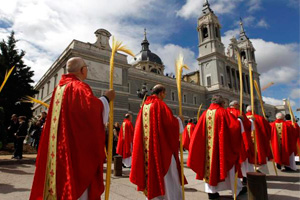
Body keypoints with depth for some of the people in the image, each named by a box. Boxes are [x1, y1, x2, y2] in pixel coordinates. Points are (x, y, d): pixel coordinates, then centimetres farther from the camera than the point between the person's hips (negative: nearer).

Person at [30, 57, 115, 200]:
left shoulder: (60, 87, 14)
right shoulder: (79, 87, -13)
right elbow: (93, 109, -27)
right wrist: (106, 98, -11)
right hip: (77, 145, -9)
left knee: (62, 174, 18)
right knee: (77, 182, -1)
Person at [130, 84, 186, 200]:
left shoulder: (144, 105, 11)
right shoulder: (160, 104, -10)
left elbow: (140, 125, 15)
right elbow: (171, 122, -15)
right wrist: (179, 120, 4)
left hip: (146, 147, 7)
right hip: (162, 145, -7)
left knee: (151, 171, 16)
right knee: (167, 176, 3)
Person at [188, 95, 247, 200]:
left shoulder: (205, 113, 4)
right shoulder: (223, 112, -6)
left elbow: (198, 131, 4)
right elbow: (236, 124, -8)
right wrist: (239, 120, 13)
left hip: (208, 146, 3)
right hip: (222, 145, -3)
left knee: (210, 163, 10)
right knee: (227, 164, 9)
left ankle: (211, 191, 12)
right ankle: (237, 189, 25)